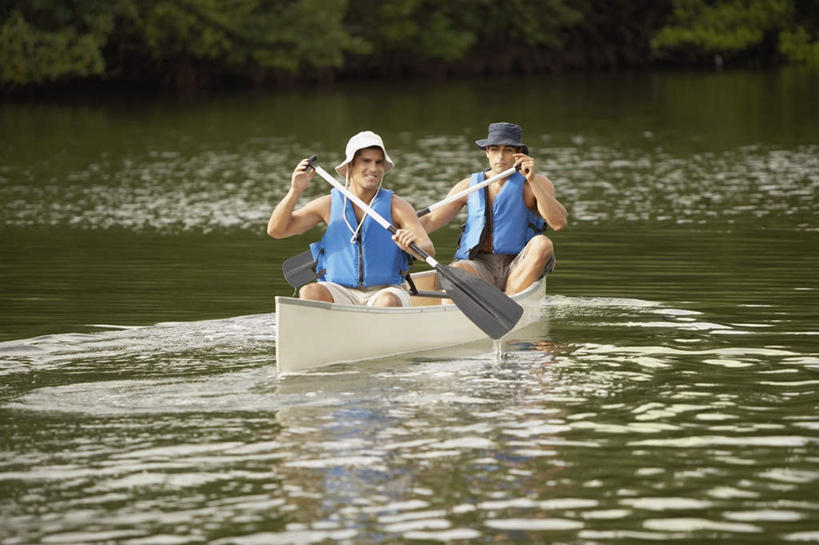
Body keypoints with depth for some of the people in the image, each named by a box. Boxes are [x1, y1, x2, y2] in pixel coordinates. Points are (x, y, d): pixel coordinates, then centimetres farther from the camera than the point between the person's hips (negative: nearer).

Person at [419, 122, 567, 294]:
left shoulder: (537, 183, 3)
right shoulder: (469, 186, 12)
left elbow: (559, 223, -13)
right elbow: (432, 220, 12)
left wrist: (532, 180, -20)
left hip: (519, 272, -1)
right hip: (479, 266, 1)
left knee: (542, 244, -31)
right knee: (456, 271, -33)